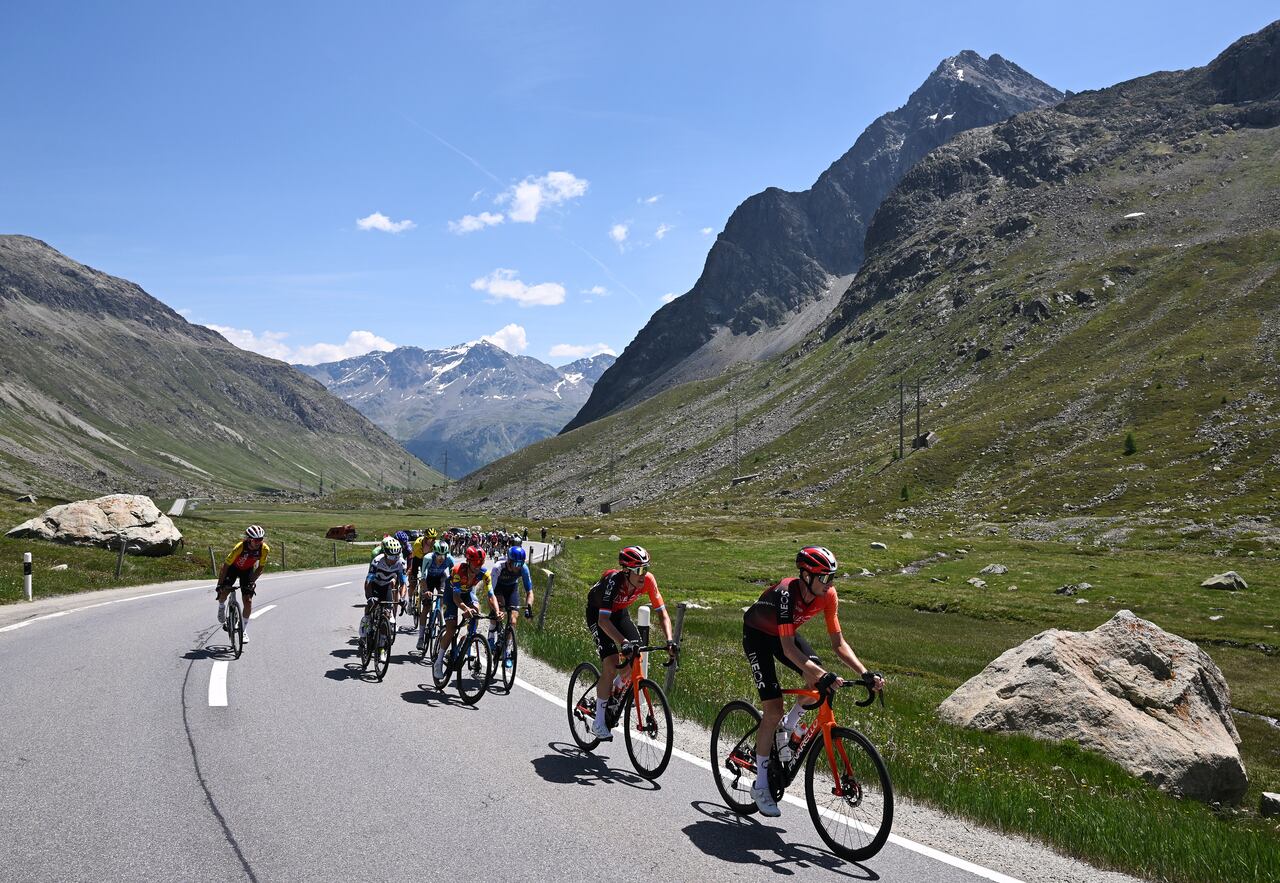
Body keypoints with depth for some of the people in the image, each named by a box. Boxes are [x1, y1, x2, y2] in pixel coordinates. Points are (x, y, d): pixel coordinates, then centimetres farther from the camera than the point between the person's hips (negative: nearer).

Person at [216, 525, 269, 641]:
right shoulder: (239, 547, -35)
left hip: (247, 571, 1)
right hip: (234, 568, -1)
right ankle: (221, 607, 18)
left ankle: (244, 629, 7)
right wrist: (220, 584, -27)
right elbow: (226, 565, -28)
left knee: (248, 600, -9)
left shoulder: (264, 549, -28)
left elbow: (260, 567, -13)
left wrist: (252, 581, -20)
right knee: (223, 592, -20)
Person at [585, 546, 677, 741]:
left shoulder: (648, 580, -25)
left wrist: (669, 641, -36)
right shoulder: (613, 581, -38)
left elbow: (662, 613, -21)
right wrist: (623, 642, -56)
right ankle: (599, 723, -8)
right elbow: (603, 620, -44)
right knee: (611, 664, -19)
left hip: (619, 612, 5)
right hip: (597, 613, -5)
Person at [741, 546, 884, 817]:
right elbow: (788, 648, -42)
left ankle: (788, 730, 5)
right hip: (757, 635, -6)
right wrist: (822, 674, -52)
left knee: (820, 680, -22)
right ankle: (760, 785, 0)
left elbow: (838, 642, -15)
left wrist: (865, 673, -28)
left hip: (785, 633, 6)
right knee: (774, 709, -14)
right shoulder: (785, 593, -38)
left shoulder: (827, 594, -20)